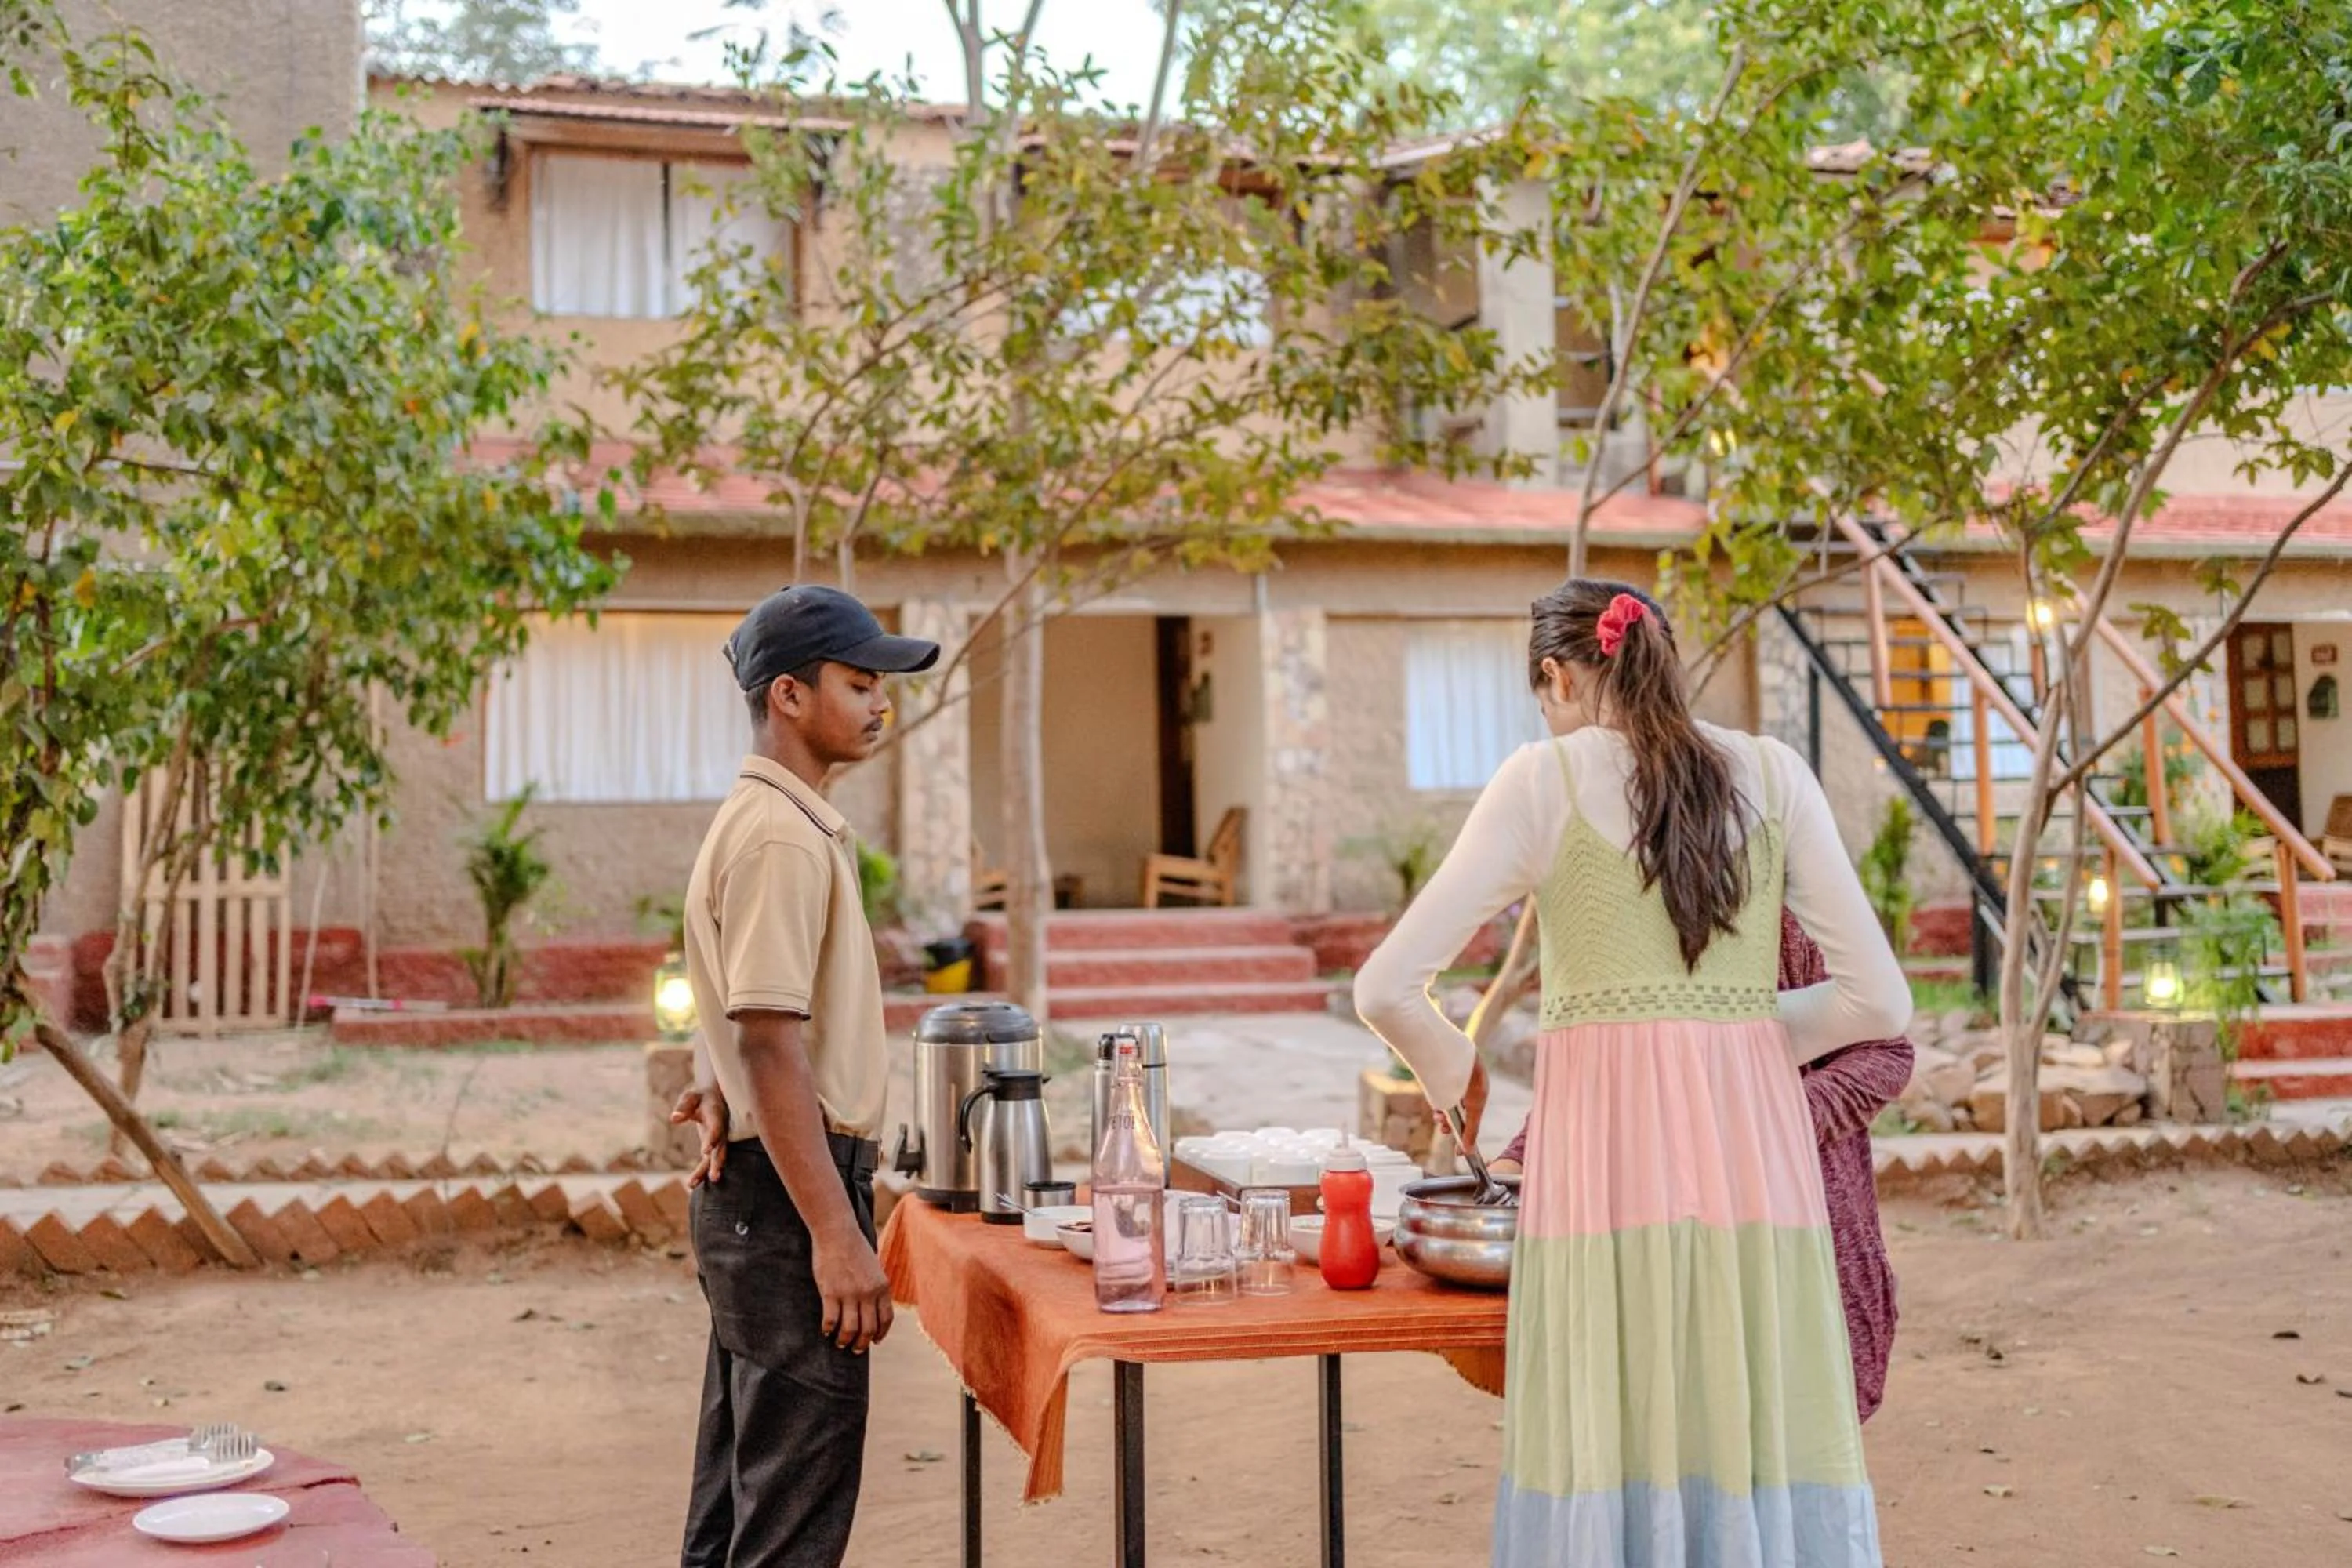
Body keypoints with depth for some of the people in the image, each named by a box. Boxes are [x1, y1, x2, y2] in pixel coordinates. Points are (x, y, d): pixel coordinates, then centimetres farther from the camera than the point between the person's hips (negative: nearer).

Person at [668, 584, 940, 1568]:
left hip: (759, 1191, 10)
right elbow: (772, 1044, -23)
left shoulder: (788, 822, 15)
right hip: (787, 1192, -10)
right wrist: (836, 1233, -24)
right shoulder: (780, 837, -18)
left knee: (742, 1489, 17)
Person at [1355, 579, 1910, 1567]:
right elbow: (1879, 1000, 6)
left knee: (1609, 1468, 6)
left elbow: (1388, 989, -4)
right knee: (1763, 1453, 8)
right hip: (1753, 1147, 3)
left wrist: (1451, 1074, 15)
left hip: (1607, 1151, -2)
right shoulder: (1773, 773, 8)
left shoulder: (1545, 780, 1)